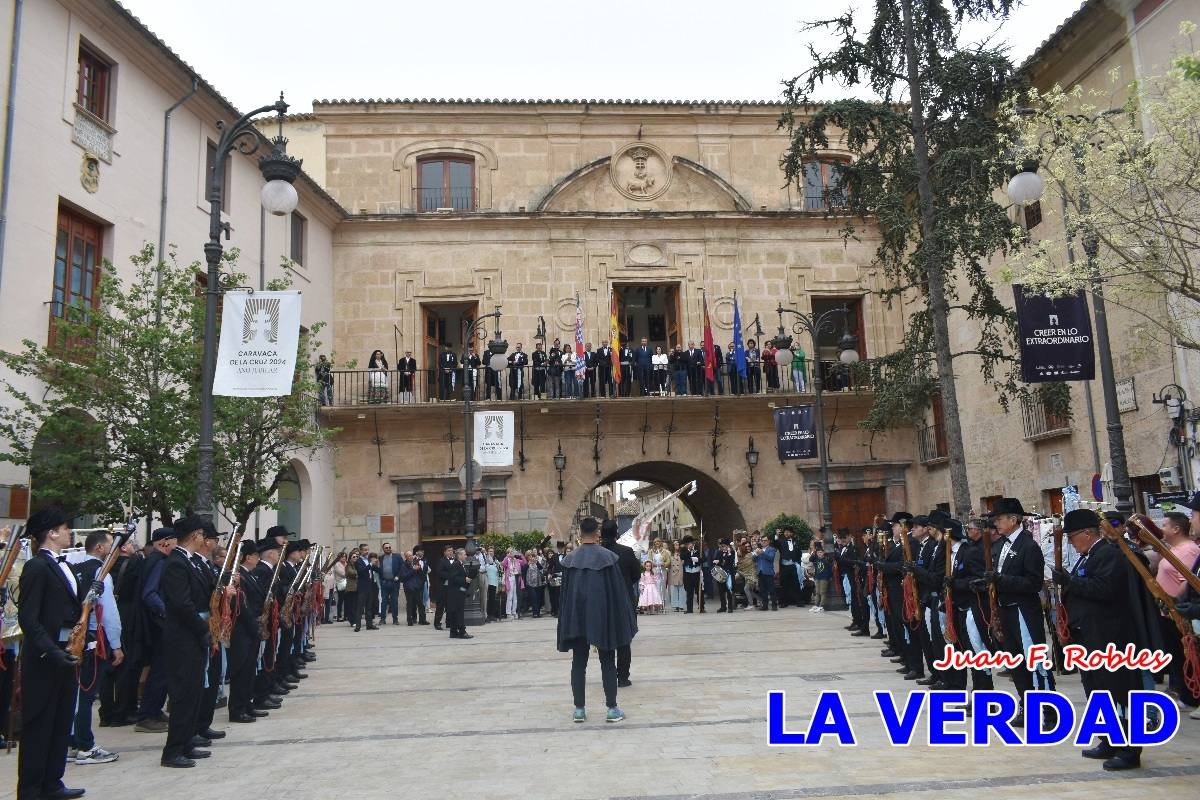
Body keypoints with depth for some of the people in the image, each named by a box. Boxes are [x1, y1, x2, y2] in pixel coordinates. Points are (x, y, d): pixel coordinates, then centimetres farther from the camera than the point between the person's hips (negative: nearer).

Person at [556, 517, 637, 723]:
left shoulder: (570, 559, -1)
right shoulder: (607, 557, -10)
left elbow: (565, 591, 4)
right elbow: (618, 590, -8)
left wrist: (568, 623, 14)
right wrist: (622, 620, 2)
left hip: (576, 617, 2)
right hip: (603, 615, -2)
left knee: (578, 663, 10)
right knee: (607, 662, 7)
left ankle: (579, 709, 10)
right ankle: (612, 709, 8)